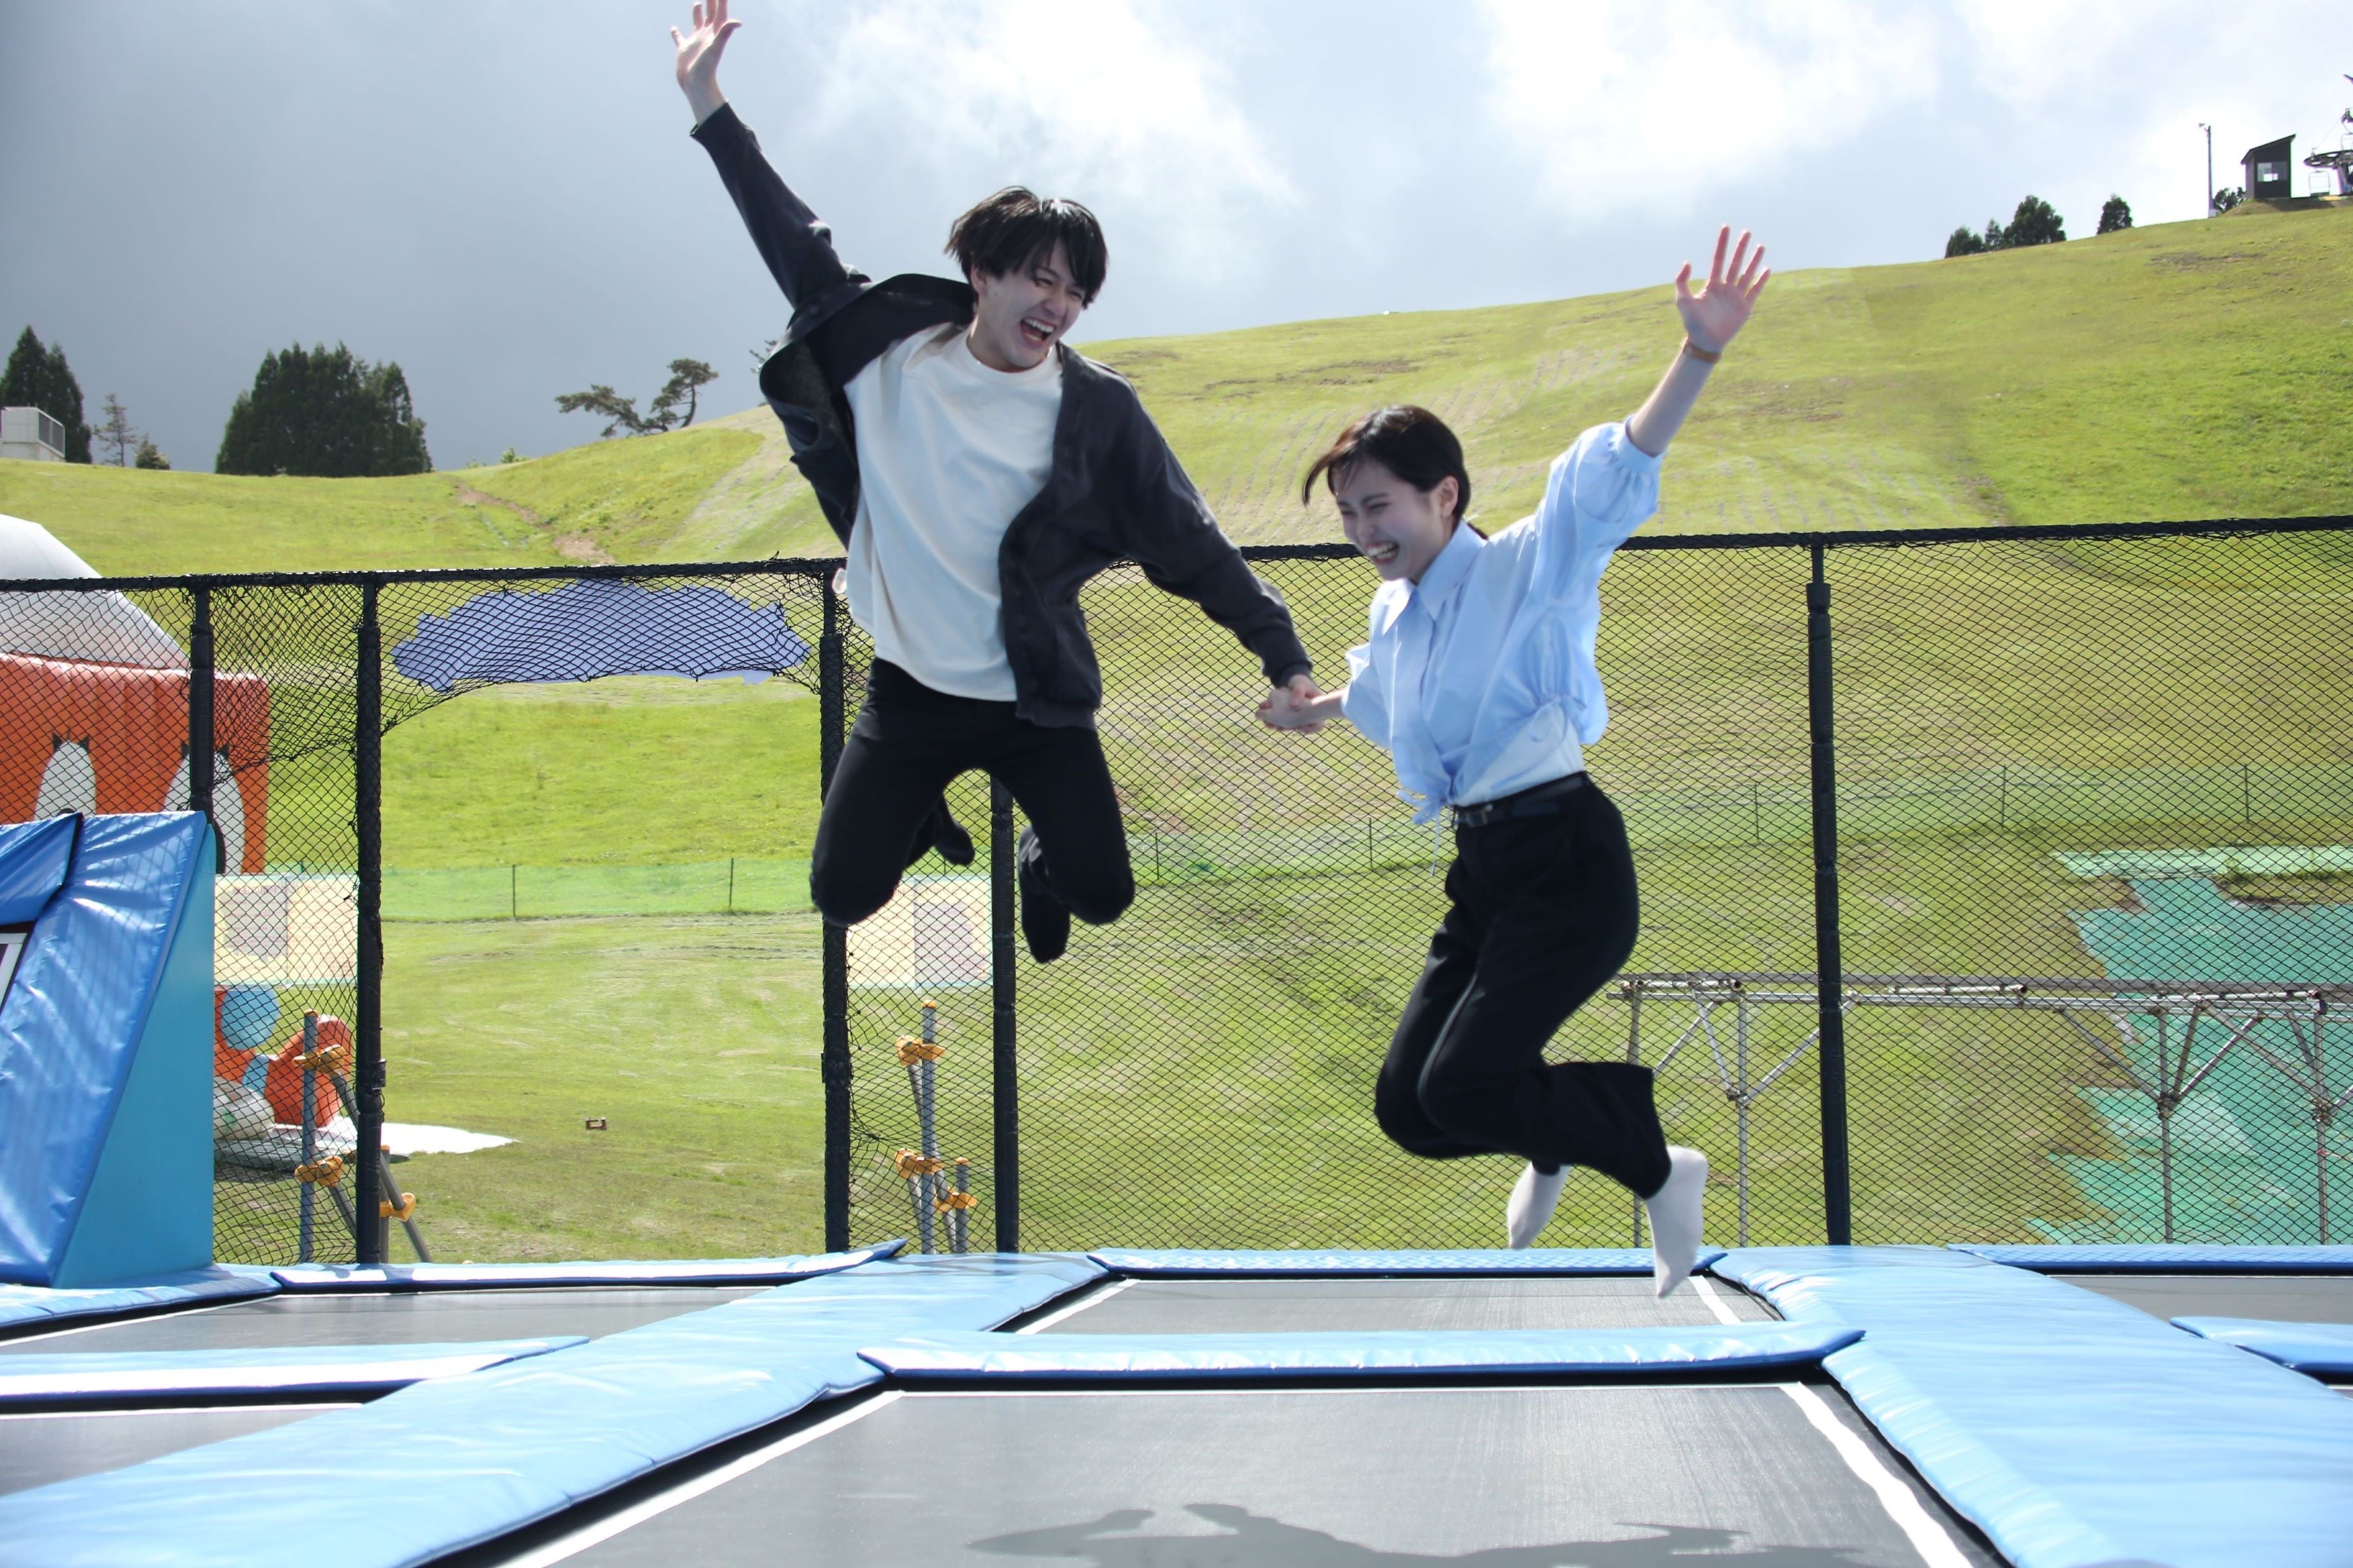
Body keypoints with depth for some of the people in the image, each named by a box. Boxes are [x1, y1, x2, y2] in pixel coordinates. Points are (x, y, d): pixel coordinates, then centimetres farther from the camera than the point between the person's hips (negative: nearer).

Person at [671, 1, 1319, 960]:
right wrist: (709, 107, 7)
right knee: (843, 895, -3)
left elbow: (1191, 546, -7)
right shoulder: (888, 347, -5)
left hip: (1038, 701, -1)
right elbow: (799, 249, 6)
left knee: (1103, 893, -8)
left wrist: (1282, 654, -12)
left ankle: (1040, 861, 32)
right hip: (910, 693, 1)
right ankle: (924, 818, 35)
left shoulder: (1099, 412, -10)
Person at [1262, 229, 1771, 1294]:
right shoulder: (1394, 616, 12)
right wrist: (1320, 707, 59)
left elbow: (1616, 473, -25)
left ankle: (1654, 1167, 4)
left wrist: (1700, 353, -40)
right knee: (1407, 1106, 4)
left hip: (1566, 863, -8)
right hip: (1484, 872, 8)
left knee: (1461, 1088, -20)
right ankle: (1552, 1139, 36)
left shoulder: (1526, 569, -8)